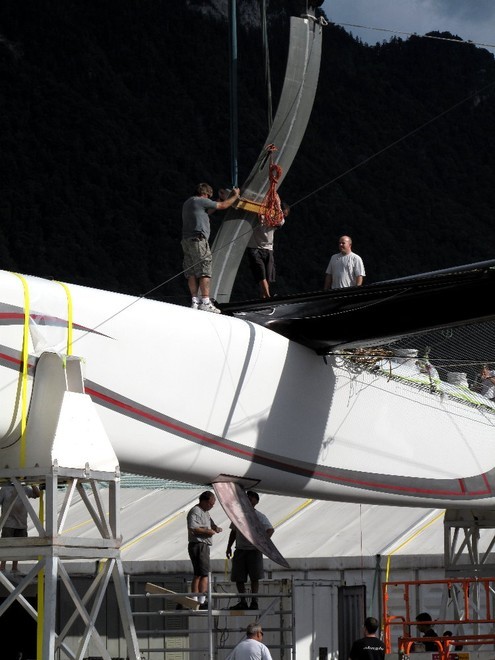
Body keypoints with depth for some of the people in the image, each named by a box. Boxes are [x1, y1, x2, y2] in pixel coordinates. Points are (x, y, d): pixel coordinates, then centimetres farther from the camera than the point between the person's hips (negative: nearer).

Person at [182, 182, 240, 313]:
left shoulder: (187, 203, 23)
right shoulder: (200, 201, -4)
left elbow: (208, 210, 35)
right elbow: (222, 206, 3)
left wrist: (224, 198, 38)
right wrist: (235, 196, 19)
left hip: (186, 241, 9)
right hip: (198, 239, -9)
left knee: (191, 273, 5)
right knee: (204, 271, -9)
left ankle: (195, 301, 3)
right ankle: (205, 302, -13)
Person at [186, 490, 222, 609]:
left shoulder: (206, 512, 20)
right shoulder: (195, 511, -12)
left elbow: (211, 525, 29)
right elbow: (192, 528, -25)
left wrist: (216, 528, 6)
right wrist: (207, 531, -20)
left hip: (204, 545, 11)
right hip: (198, 545, -11)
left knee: (197, 575, 12)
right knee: (204, 574, -14)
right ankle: (202, 601, -17)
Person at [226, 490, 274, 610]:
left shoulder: (259, 516, -2)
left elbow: (270, 530, -11)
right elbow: (233, 532, 21)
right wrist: (229, 546, 14)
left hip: (254, 550, -4)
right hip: (240, 550, 4)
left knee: (254, 578, -4)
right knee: (238, 578, 2)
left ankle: (254, 602, 2)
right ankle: (243, 602, 12)